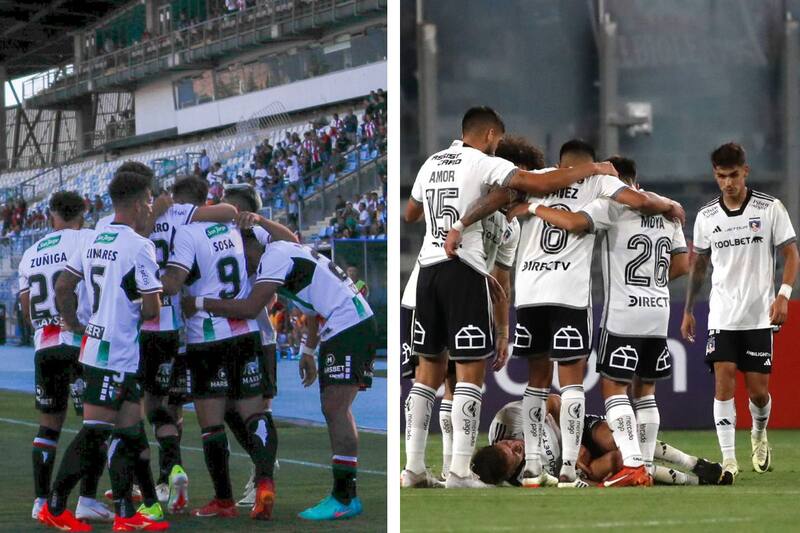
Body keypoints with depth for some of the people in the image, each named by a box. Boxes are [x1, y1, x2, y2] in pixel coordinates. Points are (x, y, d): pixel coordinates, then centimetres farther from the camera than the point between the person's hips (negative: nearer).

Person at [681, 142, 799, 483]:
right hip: (722, 316, 2)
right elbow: (699, 264, 16)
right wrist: (688, 310, 16)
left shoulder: (770, 208, -3)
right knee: (723, 381, -12)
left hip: (760, 315, -1)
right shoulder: (706, 216, 6)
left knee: (758, 389, 0)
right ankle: (728, 461, -13)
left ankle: (759, 434, 33)